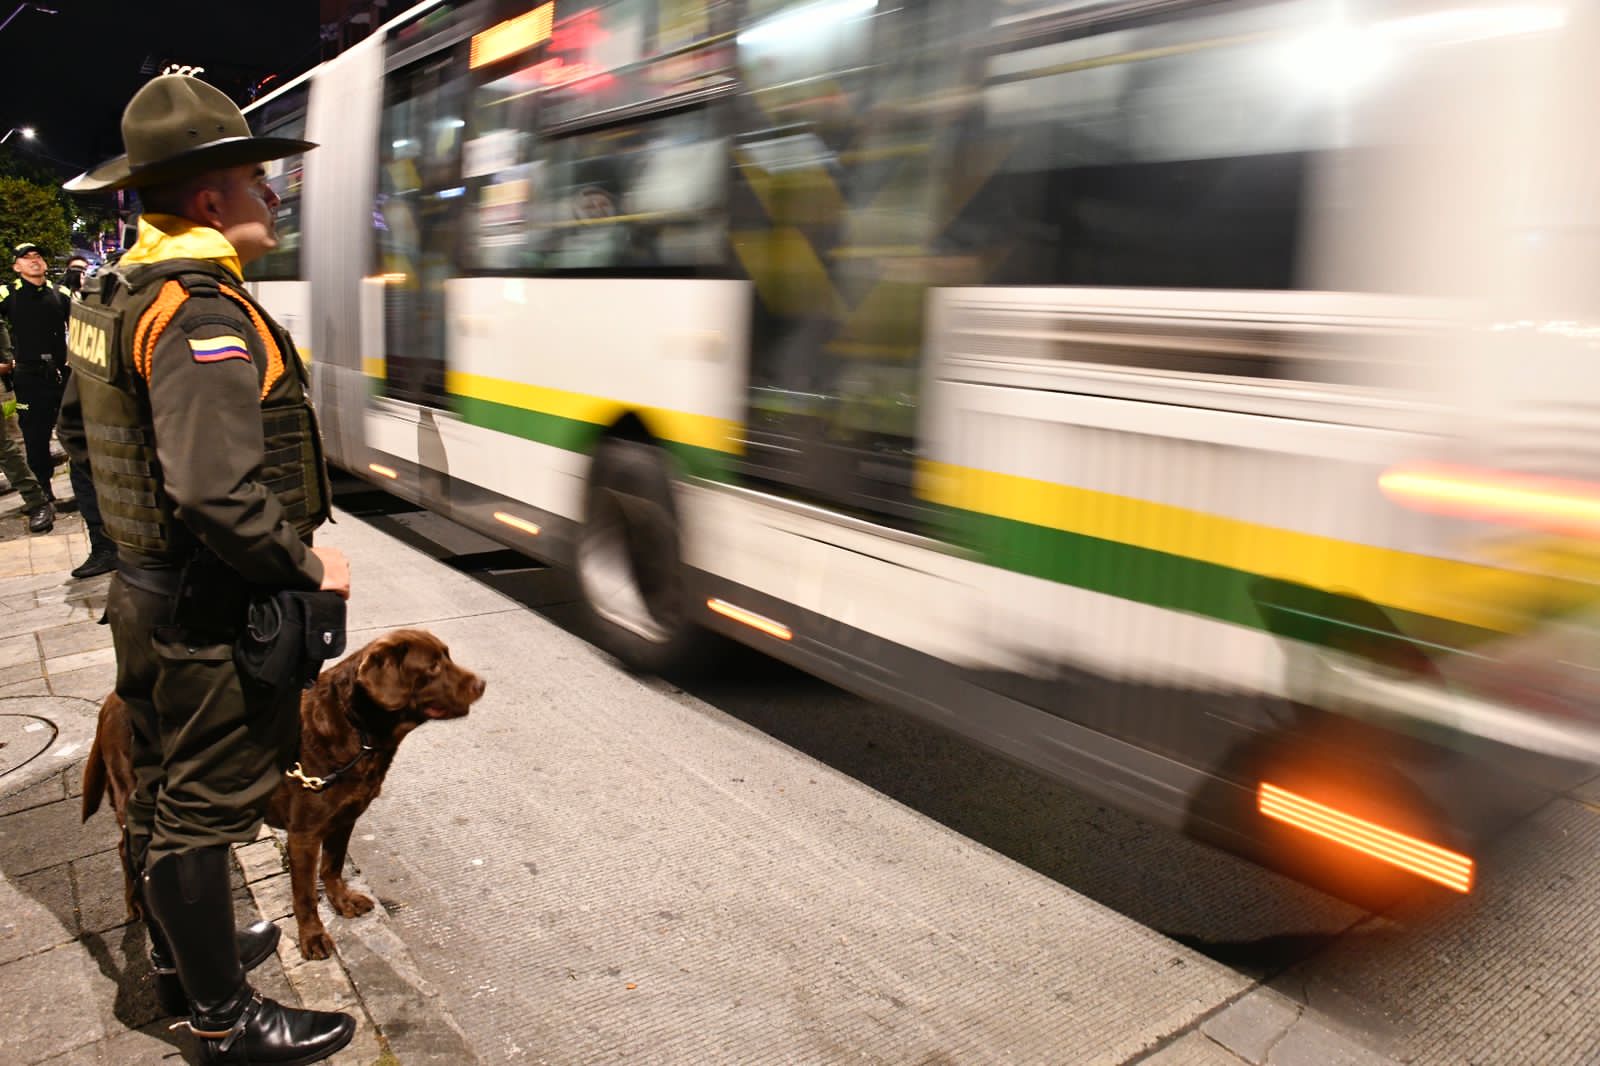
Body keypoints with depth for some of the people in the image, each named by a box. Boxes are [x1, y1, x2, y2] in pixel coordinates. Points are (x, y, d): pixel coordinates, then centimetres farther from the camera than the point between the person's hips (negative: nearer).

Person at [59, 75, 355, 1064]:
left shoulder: (115, 297, 8)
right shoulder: (207, 319, -25)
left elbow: (82, 429, 20)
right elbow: (222, 497, -34)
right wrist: (310, 567, -20)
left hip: (146, 593, 10)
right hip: (213, 621, -10)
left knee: (163, 789, 23)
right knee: (204, 808, 4)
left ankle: (182, 953, 44)